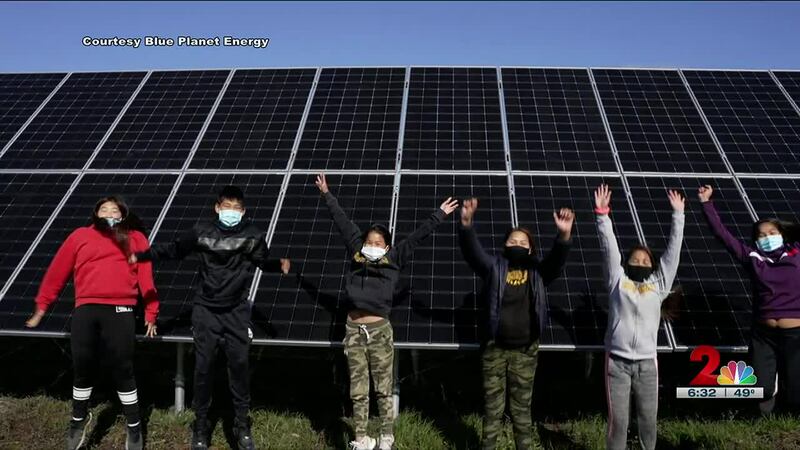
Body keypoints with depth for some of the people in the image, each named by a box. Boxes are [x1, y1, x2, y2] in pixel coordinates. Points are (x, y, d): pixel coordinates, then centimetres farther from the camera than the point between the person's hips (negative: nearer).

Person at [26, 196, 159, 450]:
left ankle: (134, 427, 15)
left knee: (123, 370, 1)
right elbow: (57, 272, 19)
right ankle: (79, 420, 34)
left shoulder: (135, 238, 14)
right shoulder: (80, 236, 17)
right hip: (85, 311, 2)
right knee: (82, 369, 11)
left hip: (119, 311, -2)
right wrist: (41, 309, 17)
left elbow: (146, 276, 6)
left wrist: (150, 314, -1)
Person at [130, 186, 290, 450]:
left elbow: (263, 262, 10)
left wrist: (279, 266, -10)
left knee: (239, 365, 1)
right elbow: (174, 249, 9)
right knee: (203, 367, 5)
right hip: (205, 311, 0)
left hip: (237, 312, 0)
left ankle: (242, 426, 16)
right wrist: (141, 256, 4)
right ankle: (201, 427, 20)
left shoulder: (253, 236, -3)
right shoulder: (201, 232, -3)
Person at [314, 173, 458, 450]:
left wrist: (440, 215, 7)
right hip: (354, 330, 2)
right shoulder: (356, 254, 7)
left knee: (384, 390, 8)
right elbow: (342, 222, 13)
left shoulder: (394, 259, 3)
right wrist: (327, 195, 21)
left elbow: (417, 236, 5)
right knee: (358, 392, 10)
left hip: (380, 330, -2)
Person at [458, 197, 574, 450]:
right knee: (493, 407, 10)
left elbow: (557, 260, -15)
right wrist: (467, 223, -35)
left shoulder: (537, 272, 1)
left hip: (525, 350, 1)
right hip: (495, 348, -1)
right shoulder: (494, 267, -1)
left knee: (522, 407, 13)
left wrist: (564, 235, -36)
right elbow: (472, 251, -15)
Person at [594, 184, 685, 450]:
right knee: (618, 421, 0)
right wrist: (602, 213, -5)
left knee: (648, 420, 9)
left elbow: (673, 249, 10)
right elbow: (609, 247, 1)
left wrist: (678, 214, 9)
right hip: (617, 361, -2)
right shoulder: (618, 280, 7)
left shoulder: (659, 284, 11)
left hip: (647, 362, 2)